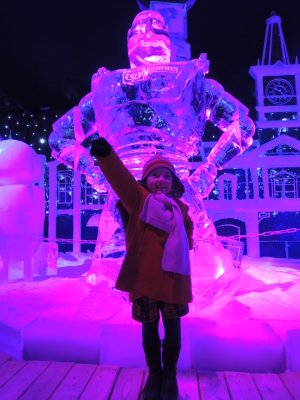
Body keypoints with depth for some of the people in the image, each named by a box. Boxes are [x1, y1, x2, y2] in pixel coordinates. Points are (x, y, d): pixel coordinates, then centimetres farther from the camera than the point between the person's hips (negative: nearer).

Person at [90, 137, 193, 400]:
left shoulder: (180, 209, 7)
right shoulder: (138, 199, -3)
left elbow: (187, 240, 19)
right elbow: (120, 177, -22)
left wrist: (177, 247, -3)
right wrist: (105, 153, -39)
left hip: (173, 277, 3)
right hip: (144, 276, -2)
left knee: (172, 328, 14)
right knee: (149, 328, 14)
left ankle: (170, 377, 37)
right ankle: (154, 375, 38)